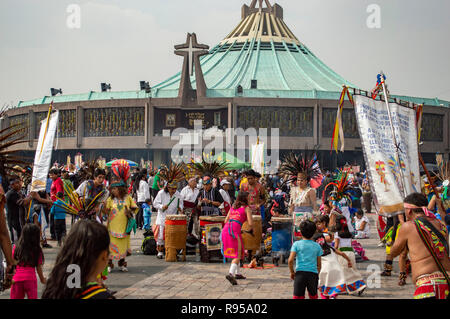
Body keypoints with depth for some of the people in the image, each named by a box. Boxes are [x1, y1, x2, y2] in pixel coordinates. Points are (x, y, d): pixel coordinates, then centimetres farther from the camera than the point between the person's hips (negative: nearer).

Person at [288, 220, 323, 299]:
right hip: (313, 273, 2)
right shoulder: (317, 246, 7)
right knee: (313, 296, 16)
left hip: (300, 273, -2)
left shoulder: (297, 244, 1)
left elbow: (290, 260, -7)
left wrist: (292, 272, 7)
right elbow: (319, 264, 10)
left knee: (298, 296, -3)